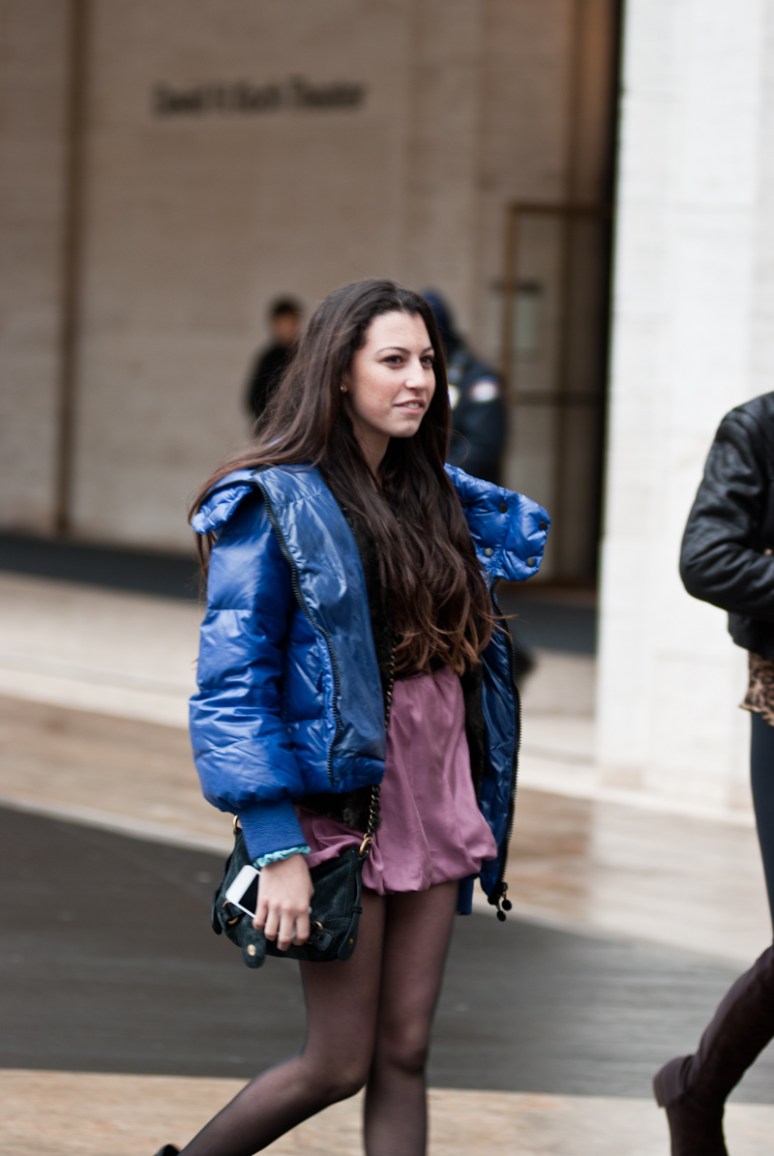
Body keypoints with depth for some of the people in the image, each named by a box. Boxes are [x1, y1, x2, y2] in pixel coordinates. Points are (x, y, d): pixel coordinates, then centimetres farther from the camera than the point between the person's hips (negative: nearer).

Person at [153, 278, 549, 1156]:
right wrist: (277, 847, -20)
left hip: (436, 802, 6)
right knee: (339, 1064, 0)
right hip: (341, 808, -6)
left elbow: (526, 528, 30)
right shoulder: (275, 502, -11)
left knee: (405, 1055, 7)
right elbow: (232, 683, -14)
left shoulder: (435, 495, 8)